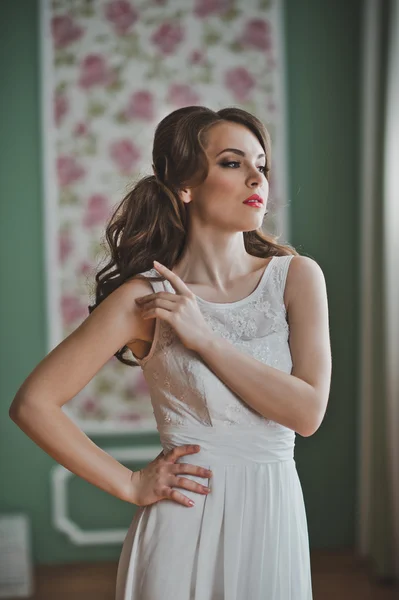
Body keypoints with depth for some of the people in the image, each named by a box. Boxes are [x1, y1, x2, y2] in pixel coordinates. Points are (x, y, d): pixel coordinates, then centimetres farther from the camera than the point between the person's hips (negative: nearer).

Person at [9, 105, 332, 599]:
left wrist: (204, 338, -16)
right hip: (185, 525, -3)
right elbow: (32, 403, -9)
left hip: (274, 519, 3)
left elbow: (307, 411, -12)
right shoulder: (144, 297, -10)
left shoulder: (297, 276, -2)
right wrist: (131, 484, -7)